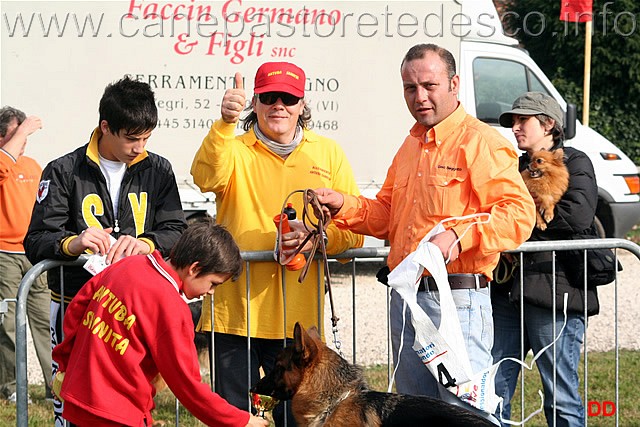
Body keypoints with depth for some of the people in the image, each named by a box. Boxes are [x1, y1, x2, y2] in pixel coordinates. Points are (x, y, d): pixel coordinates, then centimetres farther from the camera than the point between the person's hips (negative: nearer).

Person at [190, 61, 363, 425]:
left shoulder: (328, 153, 11)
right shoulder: (234, 149, 5)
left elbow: (355, 228, 6)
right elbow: (207, 178, -19)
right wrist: (226, 122, -32)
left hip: (299, 313, 1)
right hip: (235, 309, -1)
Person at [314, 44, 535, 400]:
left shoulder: (481, 141, -9)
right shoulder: (410, 146, 19)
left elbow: (519, 213, -19)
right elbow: (386, 216, 26)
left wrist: (459, 236, -29)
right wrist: (344, 206, 9)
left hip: (458, 300, -9)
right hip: (405, 297, 9)